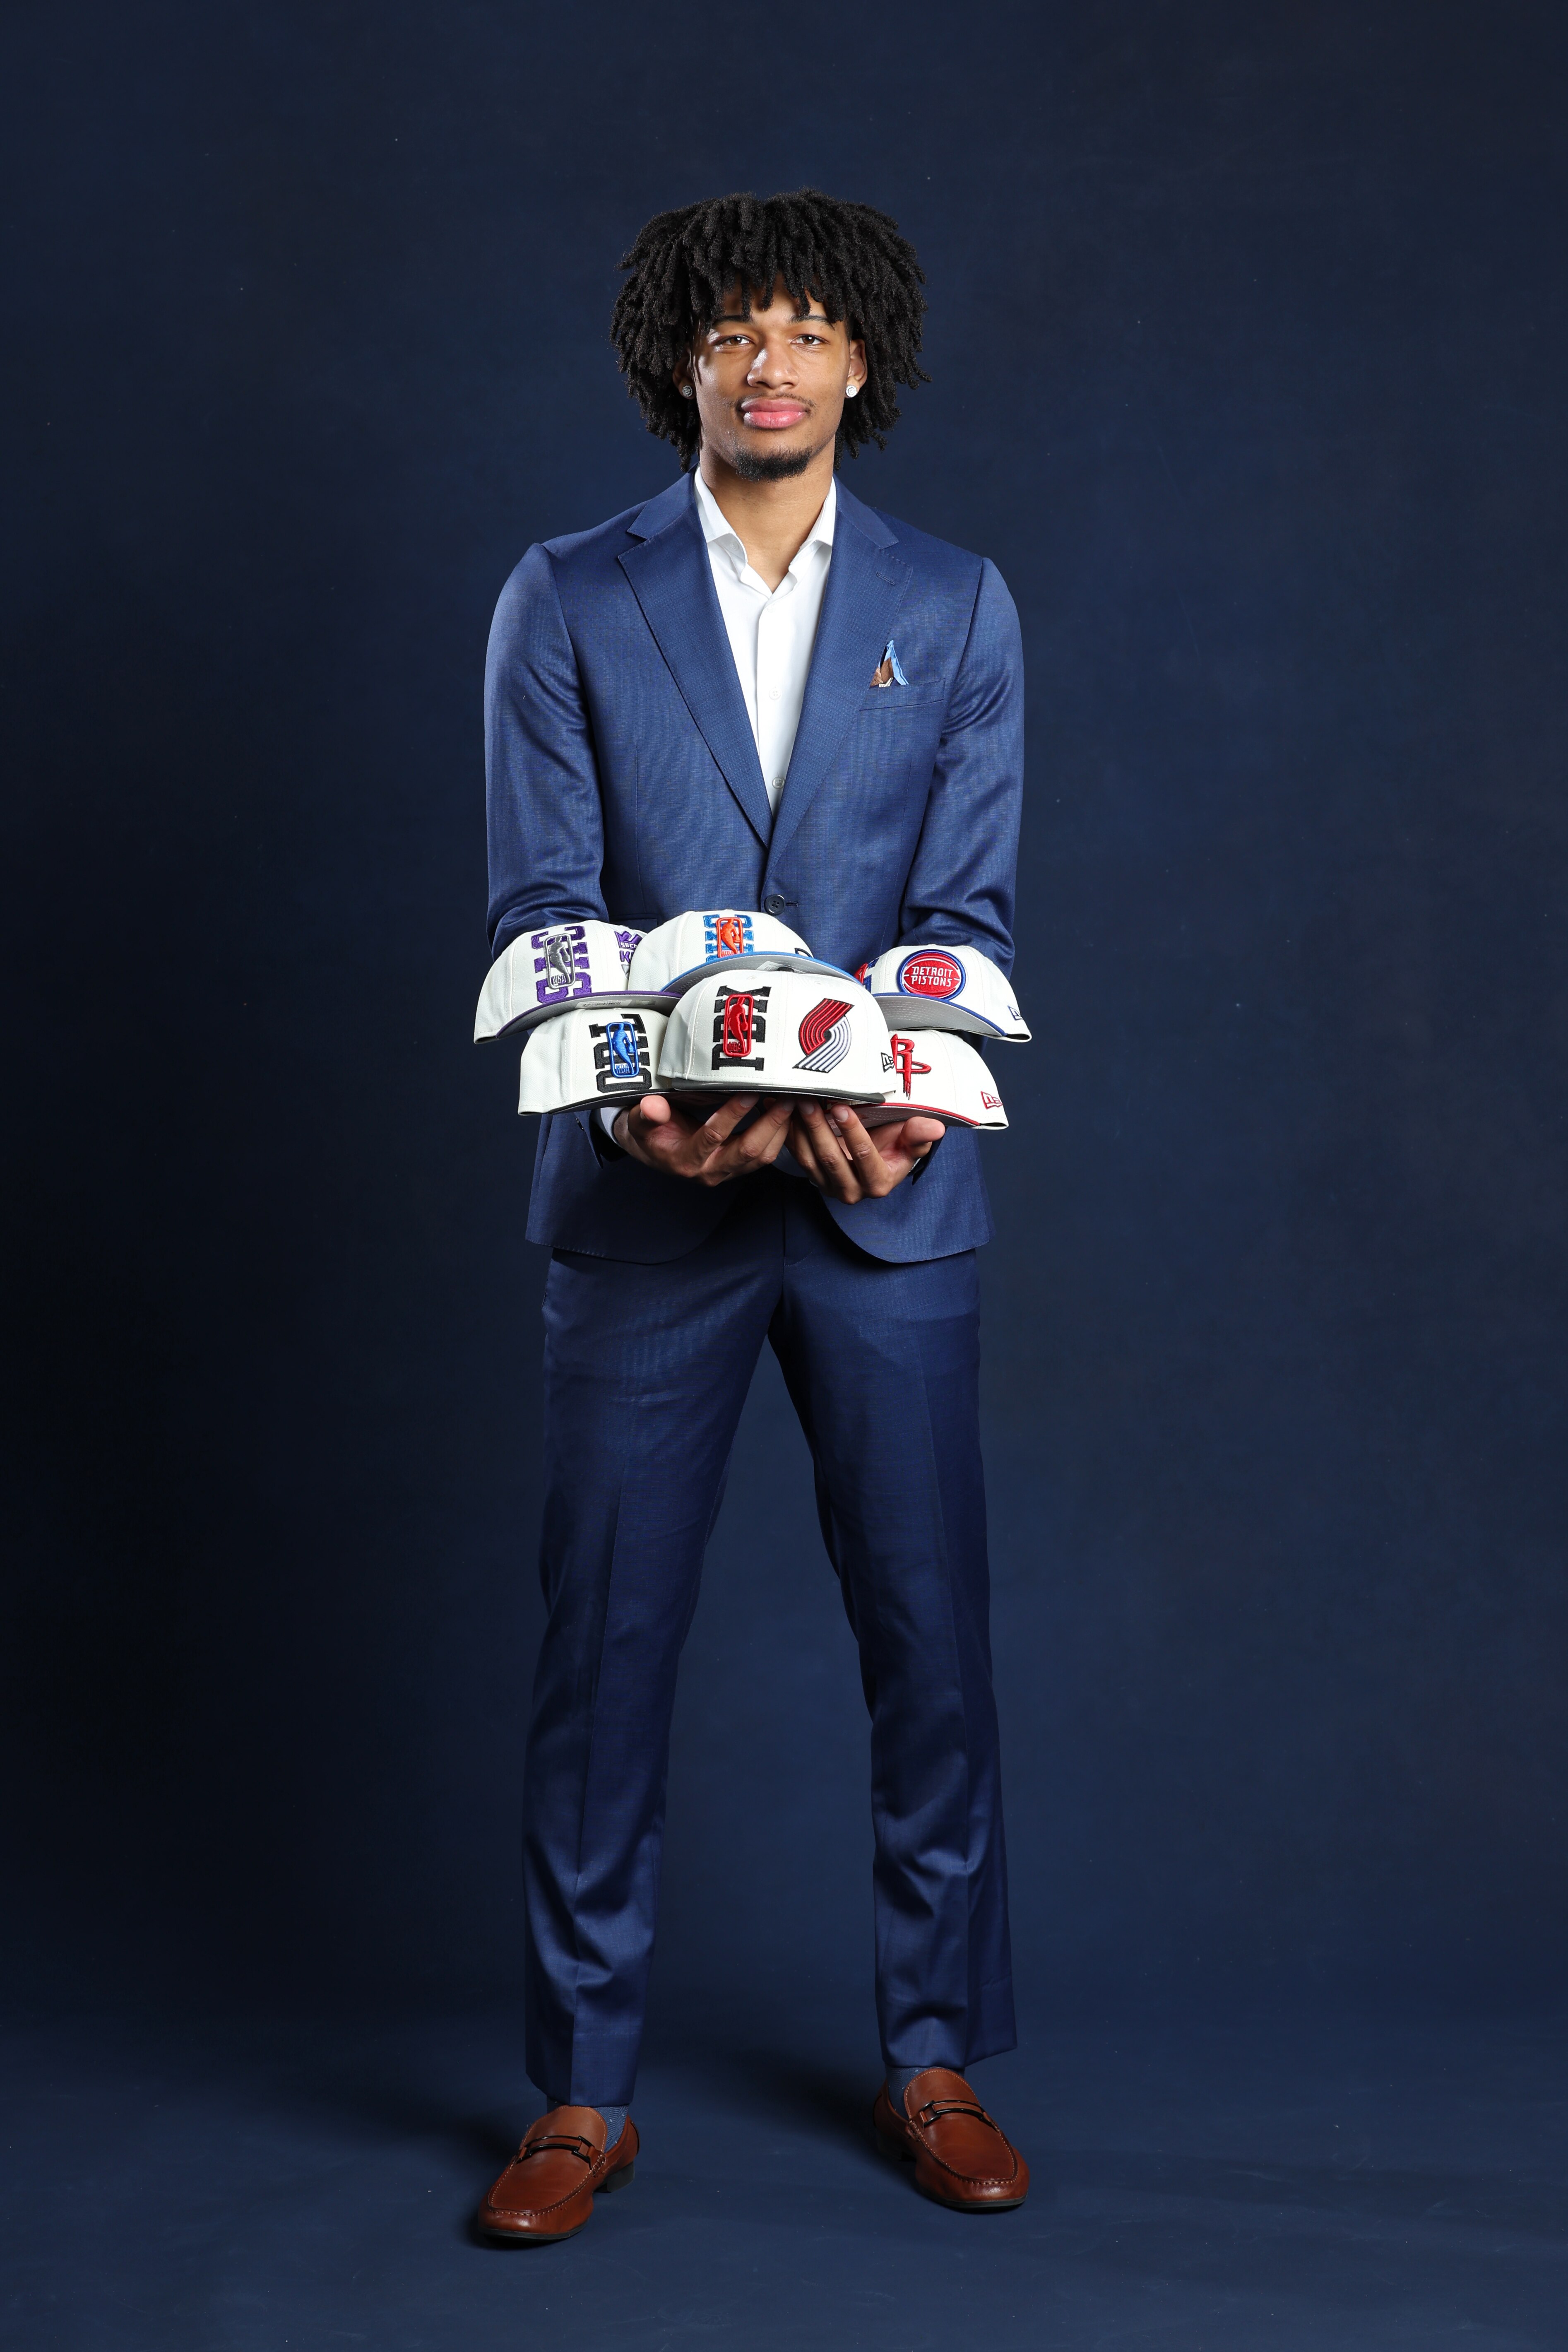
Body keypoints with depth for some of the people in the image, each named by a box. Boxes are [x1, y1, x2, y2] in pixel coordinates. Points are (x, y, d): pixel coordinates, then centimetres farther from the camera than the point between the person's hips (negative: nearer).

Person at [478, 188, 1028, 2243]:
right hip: (647, 1197, -1)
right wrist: (643, 1096, -19)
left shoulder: (956, 608, 8)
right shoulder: (568, 603, 6)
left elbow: (970, 906, 2)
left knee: (929, 1632, 6)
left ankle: (936, 2060, 22)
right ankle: (585, 2092, 14)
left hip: (889, 1195, 1)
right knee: (605, 1638, 2)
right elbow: (544, 904, -1)